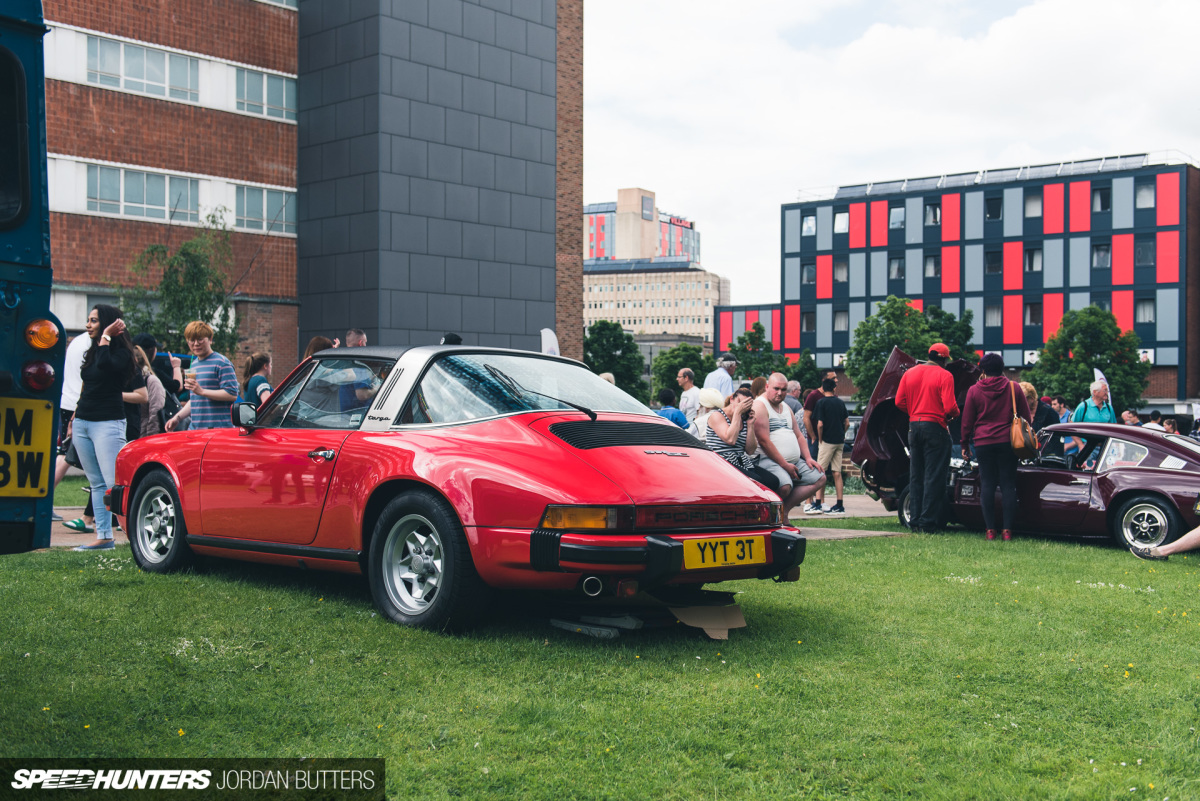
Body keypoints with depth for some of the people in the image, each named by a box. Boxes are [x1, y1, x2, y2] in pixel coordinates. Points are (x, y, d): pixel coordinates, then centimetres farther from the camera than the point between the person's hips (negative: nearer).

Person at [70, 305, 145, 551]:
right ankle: (103, 537, 11)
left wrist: (106, 336, -16)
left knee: (115, 483, -15)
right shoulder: (92, 352, 16)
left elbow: (105, 365, -29)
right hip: (82, 424, 8)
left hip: (108, 424, -8)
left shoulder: (121, 353, -7)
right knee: (97, 483, 8)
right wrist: (76, 416, 23)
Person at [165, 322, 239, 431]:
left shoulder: (222, 363, -5)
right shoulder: (194, 364, 23)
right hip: (195, 428, 8)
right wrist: (177, 418, 21)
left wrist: (202, 391, -18)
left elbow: (232, 394, -15)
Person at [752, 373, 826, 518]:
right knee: (785, 486, -34)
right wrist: (784, 465, -17)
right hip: (769, 460, -9)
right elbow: (764, 441, -15)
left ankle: (785, 508, -5)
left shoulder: (786, 407, 22)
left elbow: (798, 436, 25)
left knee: (820, 478, -1)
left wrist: (808, 458, 8)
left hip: (794, 461, 9)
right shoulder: (760, 405, -7)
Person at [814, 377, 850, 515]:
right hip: (839, 441, 6)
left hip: (827, 441, -6)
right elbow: (847, 423, 11)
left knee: (820, 472, -2)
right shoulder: (840, 402, 10)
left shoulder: (821, 402, -8)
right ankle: (839, 505, 6)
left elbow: (820, 424, -14)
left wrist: (820, 439, -3)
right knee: (837, 473, 7)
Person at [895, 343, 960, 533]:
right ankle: (928, 522, -2)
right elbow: (949, 407, -15)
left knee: (915, 476, 11)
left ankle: (916, 521, 12)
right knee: (933, 476, -1)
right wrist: (955, 414, 6)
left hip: (914, 425, 6)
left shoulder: (910, 373, 9)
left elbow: (899, 402, 6)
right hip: (935, 427, -6)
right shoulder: (944, 376, -8)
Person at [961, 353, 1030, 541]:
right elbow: (1026, 417, 7)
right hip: (1007, 442, 1)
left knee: (987, 485, 3)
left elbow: (967, 421, 4)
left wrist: (965, 444, 14)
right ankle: (1007, 529, -1)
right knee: (1008, 485, 3)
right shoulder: (1013, 388, 3)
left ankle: (990, 529, 1)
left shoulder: (974, 390, 1)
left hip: (983, 443, 0)